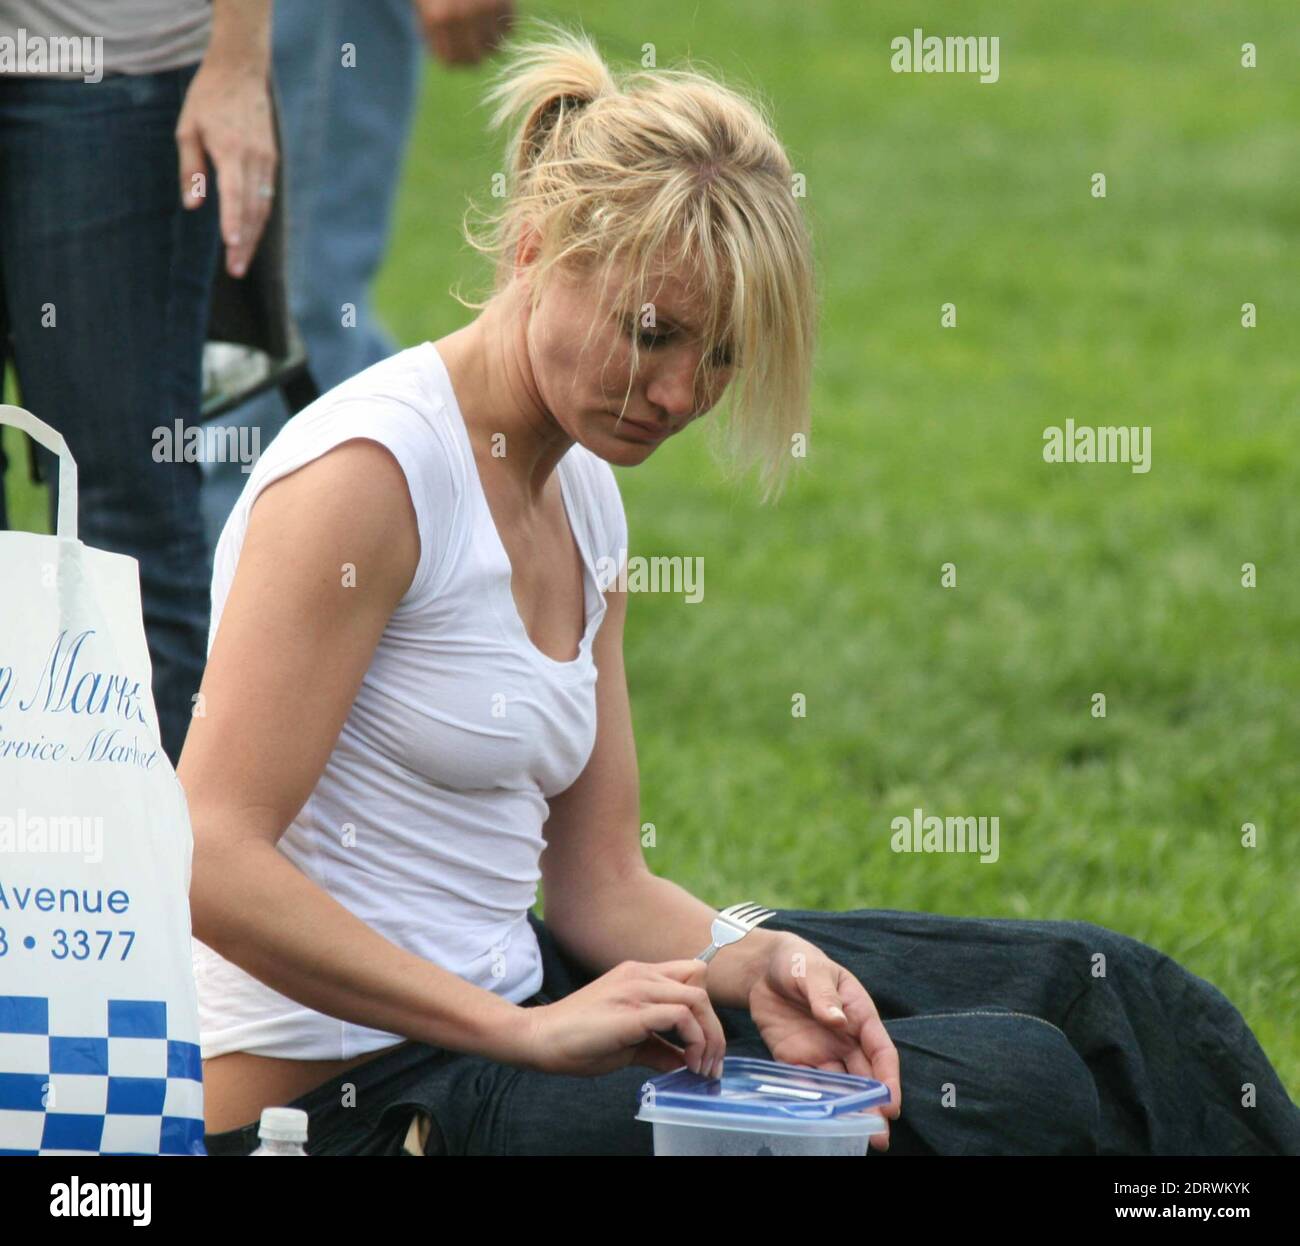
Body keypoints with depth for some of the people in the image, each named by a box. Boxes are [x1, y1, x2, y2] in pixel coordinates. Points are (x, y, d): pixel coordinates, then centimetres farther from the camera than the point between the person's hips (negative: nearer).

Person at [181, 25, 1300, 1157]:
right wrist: (528, 1031, -27)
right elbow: (211, 863, -24)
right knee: (1012, 1082, -16)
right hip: (354, 1102, -9)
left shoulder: (583, 502, 11)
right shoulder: (367, 470, -17)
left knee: (1092, 992, 7)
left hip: (499, 1003, 9)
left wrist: (757, 962, -11)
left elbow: (601, 883, 12)